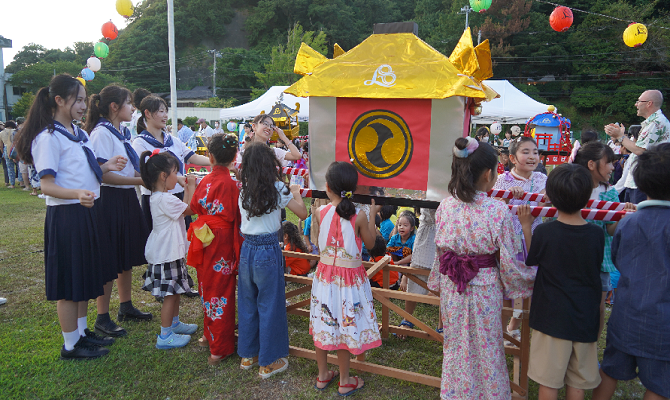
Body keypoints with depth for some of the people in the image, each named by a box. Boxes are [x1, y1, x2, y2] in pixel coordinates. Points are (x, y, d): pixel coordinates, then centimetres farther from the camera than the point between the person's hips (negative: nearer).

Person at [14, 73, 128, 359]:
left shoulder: (79, 134, 12)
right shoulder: (48, 138, -14)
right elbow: (47, 186, -18)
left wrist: (106, 167, 3)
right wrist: (77, 194, -35)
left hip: (88, 212, 9)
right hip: (66, 216, -9)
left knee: (85, 276, 17)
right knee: (69, 281, 2)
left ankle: (82, 332, 31)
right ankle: (70, 345, 15)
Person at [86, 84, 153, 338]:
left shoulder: (121, 132, 14)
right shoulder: (101, 133, -14)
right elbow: (102, 174, -22)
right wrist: (139, 180, -21)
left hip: (127, 199, 9)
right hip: (110, 201, -9)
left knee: (127, 256, 17)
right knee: (109, 262, -2)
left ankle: (126, 307, 31)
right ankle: (102, 318, 11)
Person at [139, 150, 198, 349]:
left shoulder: (158, 197, 9)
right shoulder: (165, 199, -23)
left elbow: (183, 208, 15)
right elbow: (191, 209, -16)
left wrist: (187, 188, 11)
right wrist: (191, 187, -6)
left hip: (171, 252, 10)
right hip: (166, 254, -10)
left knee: (175, 291, 22)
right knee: (170, 294, -1)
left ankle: (174, 323, 37)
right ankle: (165, 336, 9)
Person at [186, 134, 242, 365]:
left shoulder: (206, 180, -3)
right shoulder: (229, 183, -15)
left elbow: (194, 207, 10)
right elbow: (231, 216, -14)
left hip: (205, 242, 4)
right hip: (222, 243, -4)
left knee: (208, 288, 18)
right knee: (221, 292, 5)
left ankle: (209, 334, 34)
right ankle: (220, 348, 13)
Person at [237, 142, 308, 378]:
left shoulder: (244, 190, 4)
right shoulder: (276, 188, -10)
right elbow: (303, 213, -7)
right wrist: (296, 193, 10)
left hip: (247, 249, 5)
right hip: (268, 251, -5)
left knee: (247, 303, 17)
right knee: (269, 305, 6)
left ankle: (248, 355, 31)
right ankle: (268, 362, 17)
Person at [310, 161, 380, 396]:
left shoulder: (320, 213, -9)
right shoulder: (359, 217, -17)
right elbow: (370, 243, -2)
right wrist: (372, 216, 7)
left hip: (324, 275, 3)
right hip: (350, 278, -3)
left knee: (324, 324, 16)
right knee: (345, 326, 10)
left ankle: (322, 375, 32)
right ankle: (345, 382, 25)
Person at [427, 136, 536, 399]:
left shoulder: (446, 205, -6)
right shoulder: (498, 211, -19)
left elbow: (440, 250, 3)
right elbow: (510, 262, -13)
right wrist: (526, 227, -3)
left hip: (451, 288, 4)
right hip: (484, 289, -4)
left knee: (455, 346, 21)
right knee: (485, 349, 15)